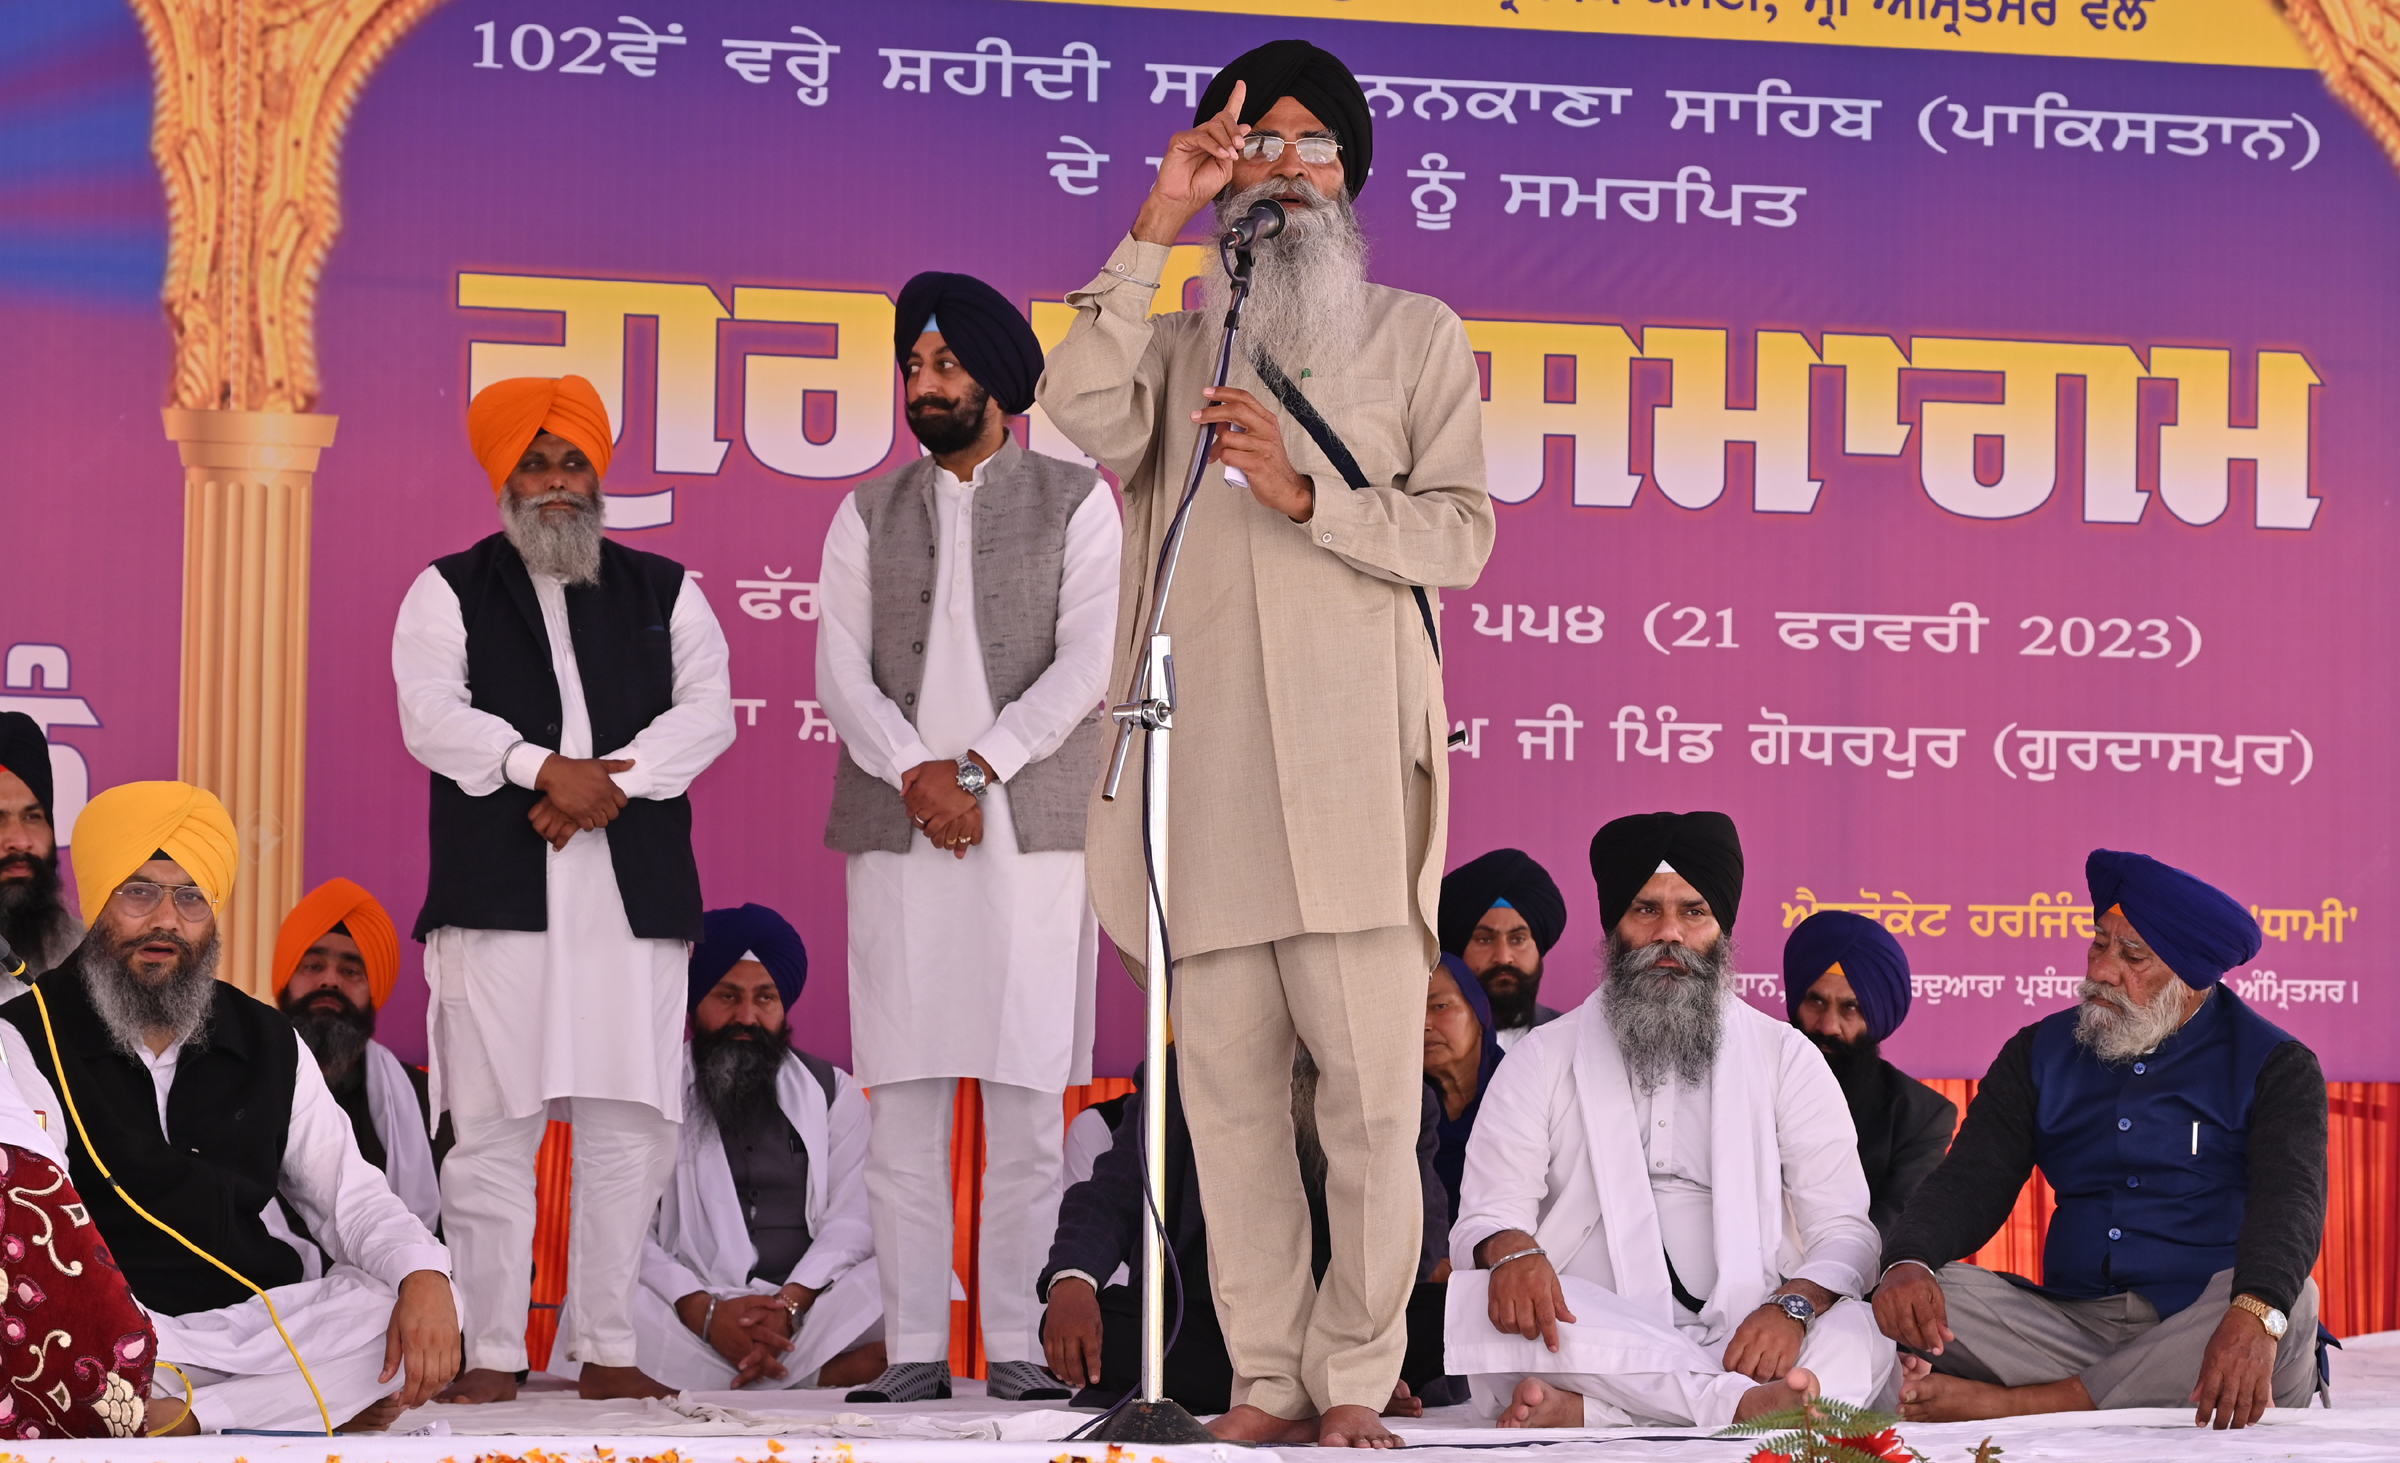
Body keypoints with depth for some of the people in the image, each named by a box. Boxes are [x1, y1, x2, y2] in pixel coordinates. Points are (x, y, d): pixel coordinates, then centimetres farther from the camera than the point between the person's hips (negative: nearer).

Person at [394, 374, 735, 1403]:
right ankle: (492, 1353, 1)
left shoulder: (664, 593, 17)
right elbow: (432, 716, -4)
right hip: (498, 895, -2)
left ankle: (607, 1349, 6)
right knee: (494, 1125, -5)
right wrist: (546, 768, -18)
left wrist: (610, 785, -13)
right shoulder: (450, 592, 11)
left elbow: (706, 709, 3)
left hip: (635, 894, 2)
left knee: (629, 1126, 0)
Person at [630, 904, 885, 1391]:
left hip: (808, 1310, 2)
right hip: (684, 1317, -2)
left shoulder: (834, 1092, 18)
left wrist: (790, 1303, -15)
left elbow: (852, 1218, 6)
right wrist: (705, 1312, -18)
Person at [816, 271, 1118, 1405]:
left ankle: (1014, 1345, 2)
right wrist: (917, 776, -11)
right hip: (897, 836, 2)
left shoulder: (1076, 503, 8)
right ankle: (914, 1349, 1)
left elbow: (1087, 663, -3)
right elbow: (841, 672, 5)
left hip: (1031, 833, -2)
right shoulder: (870, 516, 15)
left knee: (1027, 1100, -3)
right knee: (903, 1099, -2)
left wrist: (976, 770, -12)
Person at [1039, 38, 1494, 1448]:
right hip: (1202, 773, 2)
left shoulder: (1417, 337, 16)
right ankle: (1266, 1381, 6)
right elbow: (1086, 414, -4)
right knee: (1228, 1089, 1)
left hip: (1351, 764, -2)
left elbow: (1459, 535, 6)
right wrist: (1157, 227, -7)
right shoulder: (1176, 346, 19)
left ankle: (1354, 1382, 0)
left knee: (1372, 1091, -7)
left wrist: (1306, 493, -9)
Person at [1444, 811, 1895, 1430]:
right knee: (1476, 1299, -32)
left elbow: (1845, 1231, 6)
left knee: (1864, 1332, -32)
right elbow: (1484, 1218, 5)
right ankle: (1742, 1402, -39)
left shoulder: (1785, 1056, 13)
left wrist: (1793, 1304, -18)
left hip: (1745, 1335, 0)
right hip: (1593, 1338, 0)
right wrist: (1510, 1252, -22)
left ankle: (1590, 1410, -42)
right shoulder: (1542, 1060, 14)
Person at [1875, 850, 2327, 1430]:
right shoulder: (2040, 1053, 14)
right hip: (2077, 1326, 3)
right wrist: (1908, 1262, -21)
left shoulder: (2277, 1067, 2)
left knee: (2289, 1305, -36)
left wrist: (2253, 1316, -39)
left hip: (2201, 1327, -2)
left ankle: (2011, 1403, -34)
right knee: (1939, 1294, -20)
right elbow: (1969, 1181, 4)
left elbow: (2289, 1202, -16)